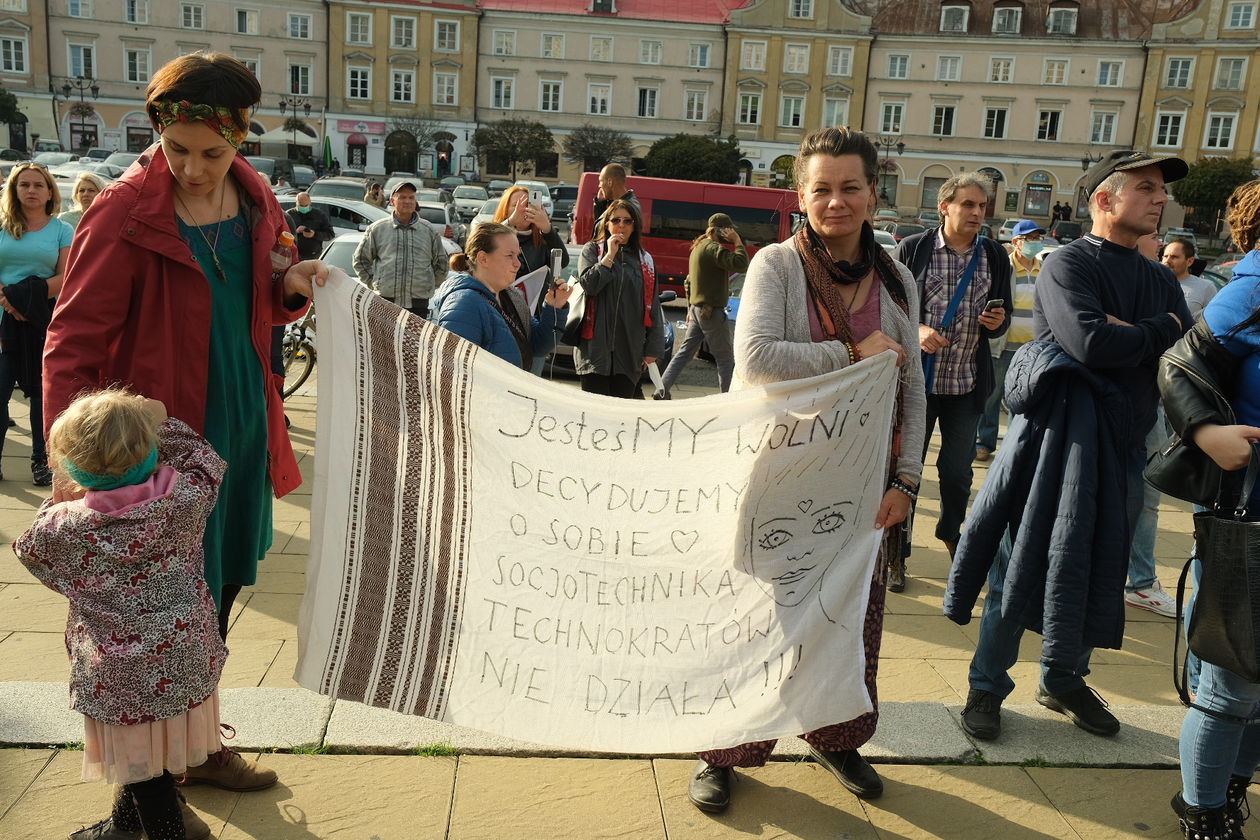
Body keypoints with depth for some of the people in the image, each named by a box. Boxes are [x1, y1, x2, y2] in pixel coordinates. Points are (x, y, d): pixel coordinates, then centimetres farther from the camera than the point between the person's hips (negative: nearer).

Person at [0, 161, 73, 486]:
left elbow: (65, 278, -4)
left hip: (44, 321, 0)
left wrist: (27, 296, -15)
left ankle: (41, 459, 13)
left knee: (41, 390, 6)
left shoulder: (62, 231, 6)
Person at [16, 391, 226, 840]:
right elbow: (207, 464, 8)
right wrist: (162, 422, 11)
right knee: (150, 750, 24)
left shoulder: (65, 525, -16)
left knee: (144, 762, 13)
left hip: (121, 678, -4)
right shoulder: (185, 499, -14)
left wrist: (59, 503, 17)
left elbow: (30, 547, 7)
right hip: (186, 663, 4)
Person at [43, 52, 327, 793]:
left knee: (219, 591, 18)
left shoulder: (255, 201, 4)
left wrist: (296, 288, -6)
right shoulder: (125, 216, -15)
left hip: (241, 428, 6)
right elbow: (74, 344, -13)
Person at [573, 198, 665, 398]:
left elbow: (653, 307, 12)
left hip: (630, 349, 3)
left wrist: (653, 347, 6)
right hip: (596, 344, -2)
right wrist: (610, 255, -8)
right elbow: (589, 284, -11)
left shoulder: (645, 260, 14)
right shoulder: (592, 250, 8)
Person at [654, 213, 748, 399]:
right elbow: (740, 264, -30)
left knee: (684, 353, 12)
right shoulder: (713, 248, -16)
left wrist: (690, 308, 25)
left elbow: (689, 282, 22)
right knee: (725, 359, 0)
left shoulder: (698, 248, 17)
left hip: (697, 309, 10)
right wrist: (738, 241, -17)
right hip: (712, 312, -10)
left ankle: (662, 392, 10)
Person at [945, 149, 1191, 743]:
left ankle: (1064, 680, 32)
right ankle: (987, 688, 13)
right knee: (1022, 567, 0)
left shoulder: (1160, 281, 14)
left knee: (1097, 572, 14)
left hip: (1121, 446, 7)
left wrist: (1126, 334, -15)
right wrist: (1159, 331, -8)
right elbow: (1090, 343, -24)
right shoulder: (1068, 264, -7)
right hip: (1057, 439, -7)